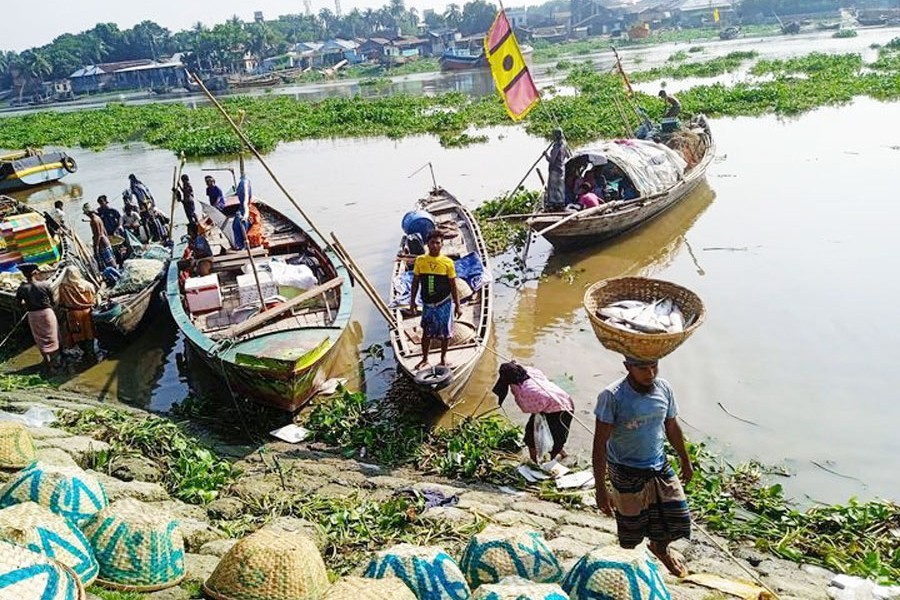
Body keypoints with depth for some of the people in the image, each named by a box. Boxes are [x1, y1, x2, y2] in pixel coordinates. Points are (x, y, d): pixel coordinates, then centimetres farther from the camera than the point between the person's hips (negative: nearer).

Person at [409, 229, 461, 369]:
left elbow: (453, 286, -4)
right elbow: (415, 282, 5)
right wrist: (412, 301, 5)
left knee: (445, 332, 9)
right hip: (427, 304, 2)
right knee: (426, 332, 11)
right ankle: (425, 359, 27)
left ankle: (443, 358, 29)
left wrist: (457, 306, -4)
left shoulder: (447, 262, -9)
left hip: (444, 303, -1)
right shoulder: (420, 260, -4)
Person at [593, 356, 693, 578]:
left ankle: (660, 548, 45)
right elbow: (600, 443, -20)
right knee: (631, 526, 11)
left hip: (660, 466, 4)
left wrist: (685, 460, 20)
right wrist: (600, 488, -20)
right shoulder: (612, 397, -23)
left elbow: (672, 427, 9)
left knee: (677, 516, 11)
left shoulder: (663, 388, -7)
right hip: (627, 474, -4)